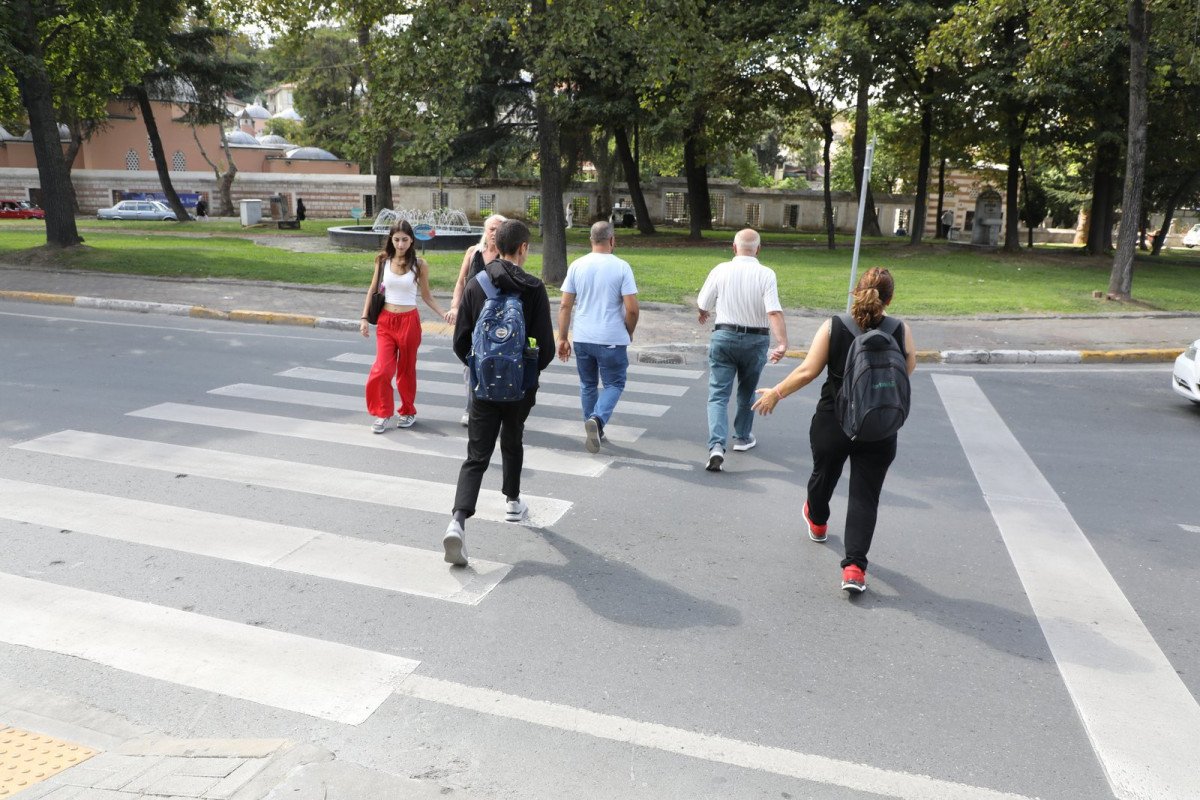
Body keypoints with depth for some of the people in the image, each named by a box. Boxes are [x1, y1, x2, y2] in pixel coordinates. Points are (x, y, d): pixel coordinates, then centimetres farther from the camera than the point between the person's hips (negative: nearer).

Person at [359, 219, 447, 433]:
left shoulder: (419, 264, -3)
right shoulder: (382, 261, 1)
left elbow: (426, 295, 4)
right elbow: (372, 291, 9)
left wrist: (444, 314, -8)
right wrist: (364, 318, 3)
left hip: (409, 321, -1)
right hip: (385, 321, 1)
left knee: (407, 369, 10)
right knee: (382, 369, -9)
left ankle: (408, 411, 27)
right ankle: (383, 413, 8)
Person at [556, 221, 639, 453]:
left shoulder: (577, 266, 0)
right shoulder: (621, 267, -8)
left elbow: (565, 306, 0)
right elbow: (631, 309, -12)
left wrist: (562, 338, 7)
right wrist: (629, 332, 7)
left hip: (582, 338, 3)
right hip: (612, 339, -3)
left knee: (588, 385, 18)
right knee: (614, 384, 10)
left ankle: (594, 430, 27)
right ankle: (597, 419, -15)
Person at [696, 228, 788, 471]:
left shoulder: (721, 270, -5)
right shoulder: (766, 274, -9)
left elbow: (703, 305, 4)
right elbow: (774, 312, -20)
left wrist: (703, 315, 26)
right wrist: (782, 344, -24)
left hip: (724, 336, 0)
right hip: (755, 340, 1)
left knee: (718, 394, 0)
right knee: (747, 392, 22)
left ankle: (716, 445, -17)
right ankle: (742, 437, 36)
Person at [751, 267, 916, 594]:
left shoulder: (833, 327, -10)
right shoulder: (901, 331, -8)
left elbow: (808, 372, -11)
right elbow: (908, 370, 6)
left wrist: (776, 393, 1)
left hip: (832, 423, 1)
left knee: (823, 475, 26)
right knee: (865, 496, 4)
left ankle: (817, 522, 54)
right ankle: (854, 567, -4)